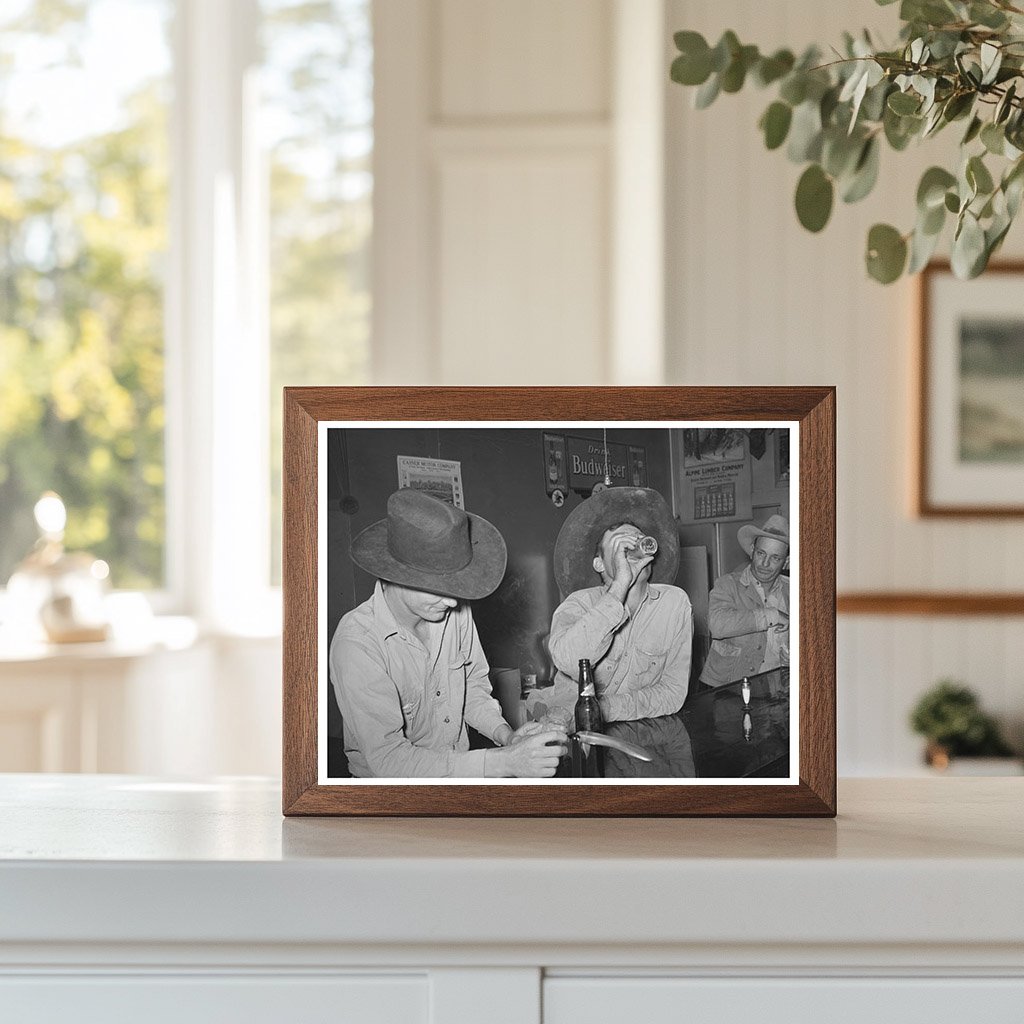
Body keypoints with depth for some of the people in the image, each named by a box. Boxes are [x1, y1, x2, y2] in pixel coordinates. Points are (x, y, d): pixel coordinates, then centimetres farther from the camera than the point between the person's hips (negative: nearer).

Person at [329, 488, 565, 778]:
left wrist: (507, 735, -9)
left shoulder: (456, 610, -3)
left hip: (458, 768, 5)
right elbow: (388, 759, -25)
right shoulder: (355, 643, -21)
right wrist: (503, 763, -29)